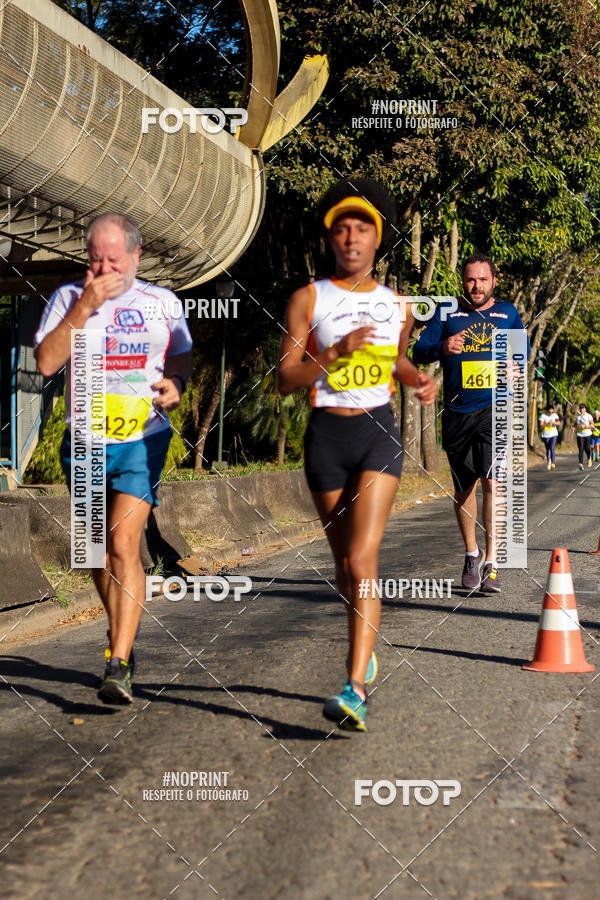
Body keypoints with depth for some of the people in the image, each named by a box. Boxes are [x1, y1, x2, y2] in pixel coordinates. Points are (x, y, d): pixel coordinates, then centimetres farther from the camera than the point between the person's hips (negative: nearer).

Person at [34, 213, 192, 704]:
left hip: (143, 441, -2)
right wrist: (86, 307, -18)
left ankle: (119, 667, -18)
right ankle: (123, 630, 39)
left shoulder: (163, 302, 4)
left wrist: (176, 381, -2)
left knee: (124, 544, -16)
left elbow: (183, 354, 21)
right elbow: (47, 361, -13)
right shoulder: (69, 298, 0)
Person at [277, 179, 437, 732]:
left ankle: (356, 690, -22)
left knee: (362, 559, -15)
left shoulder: (396, 305, 10)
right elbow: (285, 380, -4)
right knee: (344, 562, 11)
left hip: (379, 432, 0)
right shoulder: (308, 299, 1)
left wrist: (420, 381, 8)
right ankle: (366, 650, 37)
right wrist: (335, 352, -18)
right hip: (327, 434, 0)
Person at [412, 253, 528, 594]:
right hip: (457, 412, 1)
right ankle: (471, 554, 30)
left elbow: (522, 348, 24)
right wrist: (442, 348, -19)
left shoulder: (507, 312, 11)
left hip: (496, 410, -1)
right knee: (464, 489, 10)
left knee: (494, 481, -17)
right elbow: (419, 350, 2)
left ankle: (492, 562, -16)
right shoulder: (446, 313, 7)